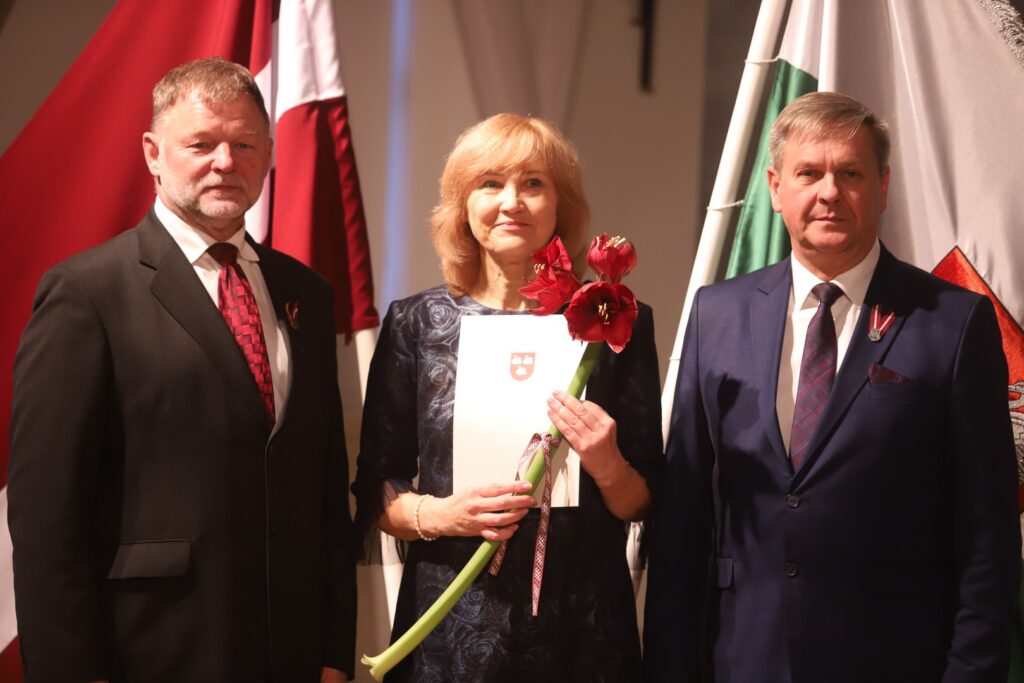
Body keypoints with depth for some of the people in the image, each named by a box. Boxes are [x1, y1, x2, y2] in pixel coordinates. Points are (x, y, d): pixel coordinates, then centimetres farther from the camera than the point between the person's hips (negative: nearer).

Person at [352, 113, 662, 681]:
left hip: (583, 628, 0)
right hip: (450, 627, 0)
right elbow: (374, 495, 3)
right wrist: (441, 515, -15)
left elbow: (641, 506, 4)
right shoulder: (415, 324, 0)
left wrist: (606, 465, -16)